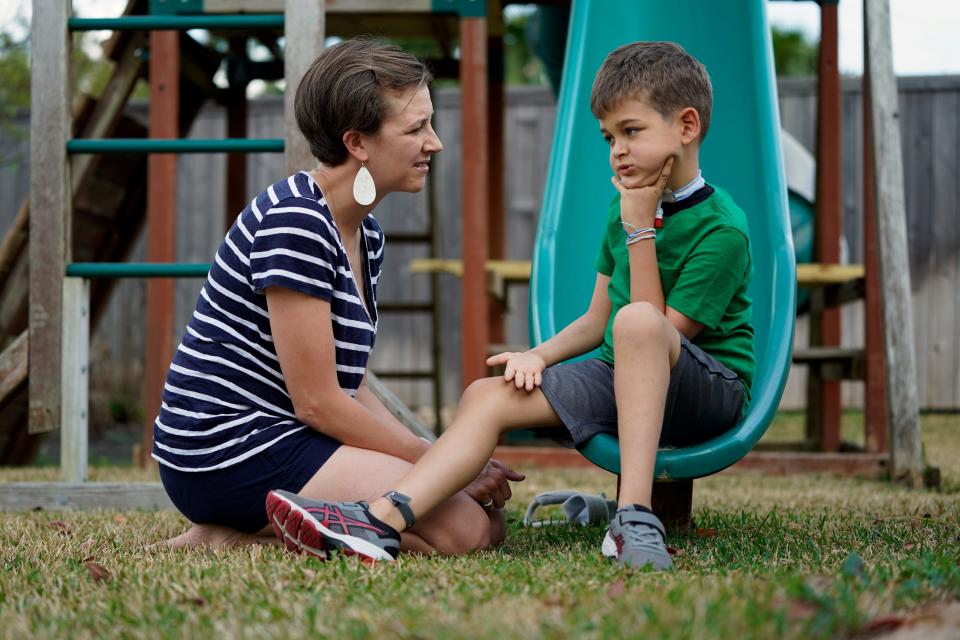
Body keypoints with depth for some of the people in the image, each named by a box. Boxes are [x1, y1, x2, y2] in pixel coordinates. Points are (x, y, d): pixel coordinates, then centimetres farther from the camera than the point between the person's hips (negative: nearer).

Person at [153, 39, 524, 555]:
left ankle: (253, 528, 3)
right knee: (463, 528, -18)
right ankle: (240, 536, -10)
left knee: (490, 516, 3)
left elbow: (352, 393, 13)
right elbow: (318, 402, -18)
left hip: (277, 436, 10)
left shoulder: (365, 236, 13)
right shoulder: (294, 222, -17)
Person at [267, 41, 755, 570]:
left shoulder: (721, 229, -14)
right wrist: (540, 356, -5)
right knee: (489, 394, -14)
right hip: (624, 384, 7)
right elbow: (596, 321, 14)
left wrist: (641, 228, -20)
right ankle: (380, 521, -32)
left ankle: (635, 519, -43)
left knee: (637, 321, -38)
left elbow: (663, 330, -20)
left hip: (712, 387, -7)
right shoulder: (624, 205, 12)